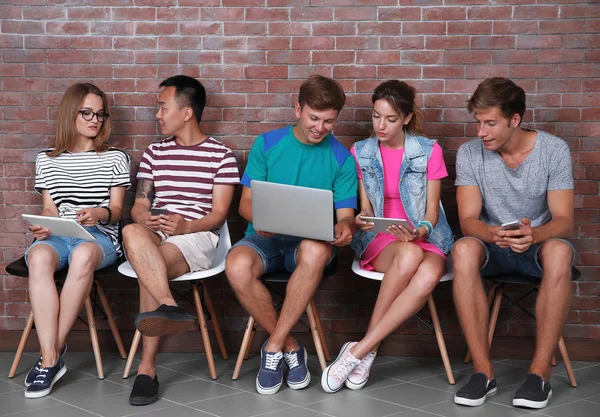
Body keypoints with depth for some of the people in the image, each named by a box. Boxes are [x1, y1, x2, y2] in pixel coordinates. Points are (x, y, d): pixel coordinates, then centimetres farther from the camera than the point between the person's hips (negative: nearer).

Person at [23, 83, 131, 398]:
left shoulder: (115, 158, 13)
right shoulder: (47, 160, 17)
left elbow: (116, 209, 7)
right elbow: (49, 208, 14)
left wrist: (101, 213, -17)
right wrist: (43, 225, -10)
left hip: (100, 235, -1)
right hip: (58, 234, 1)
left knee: (83, 255, -40)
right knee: (39, 257, -37)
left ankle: (53, 352, -29)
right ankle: (51, 359, -38)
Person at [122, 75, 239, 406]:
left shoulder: (220, 155, 7)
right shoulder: (154, 153, 21)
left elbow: (219, 213, 1)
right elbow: (139, 205, 16)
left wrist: (186, 225, -19)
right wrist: (145, 219, -10)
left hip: (197, 236, -3)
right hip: (155, 234, 3)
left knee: (147, 267, -36)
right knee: (132, 233, -37)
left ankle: (147, 368, -38)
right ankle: (169, 308, -50)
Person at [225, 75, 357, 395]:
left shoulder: (341, 158, 5)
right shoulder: (267, 144, 5)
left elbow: (345, 213, 2)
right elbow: (246, 201, 4)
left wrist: (344, 228, -24)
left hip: (310, 240, 0)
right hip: (266, 239, 1)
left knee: (317, 251, -39)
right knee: (237, 266, -35)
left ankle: (273, 346, -24)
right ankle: (290, 347, -13)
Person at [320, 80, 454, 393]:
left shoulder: (429, 151, 3)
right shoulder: (361, 153, 9)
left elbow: (432, 212, 1)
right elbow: (366, 208, 9)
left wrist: (418, 232, -21)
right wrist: (361, 220, -15)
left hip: (424, 238, 0)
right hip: (379, 239, 0)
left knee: (429, 274, -39)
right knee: (409, 256, -39)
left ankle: (360, 350, -33)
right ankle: (368, 352, -29)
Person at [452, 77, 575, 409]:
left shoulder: (554, 150, -9)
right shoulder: (469, 154, -6)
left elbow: (564, 220, -14)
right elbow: (468, 219, -12)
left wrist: (534, 235, -38)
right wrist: (492, 233, -37)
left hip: (539, 244, -1)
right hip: (493, 246, 1)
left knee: (558, 252, -37)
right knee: (464, 250, -34)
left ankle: (540, 372, -28)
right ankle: (483, 371, -28)